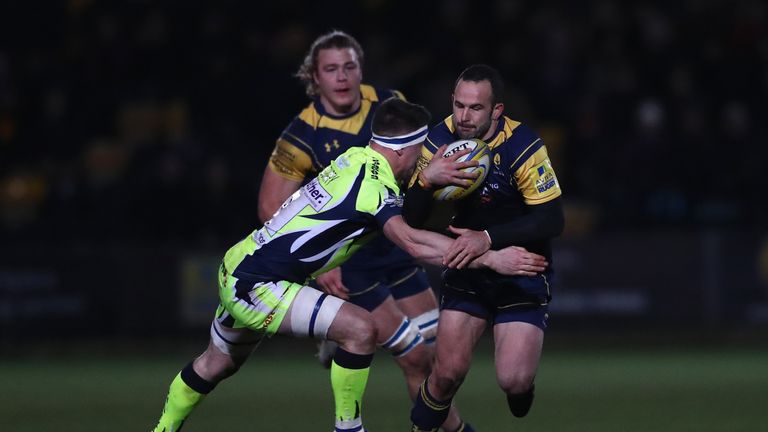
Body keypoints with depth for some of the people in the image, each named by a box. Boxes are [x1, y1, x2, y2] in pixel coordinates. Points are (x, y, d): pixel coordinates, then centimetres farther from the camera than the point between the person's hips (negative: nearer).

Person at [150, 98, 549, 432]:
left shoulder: (356, 158, 3)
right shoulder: (373, 183, -22)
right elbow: (413, 244, -35)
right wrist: (491, 259, -35)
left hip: (236, 270, 10)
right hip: (253, 285, -10)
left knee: (218, 363, 30)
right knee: (360, 328, -17)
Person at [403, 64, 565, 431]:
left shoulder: (523, 147, -22)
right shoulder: (440, 141, -9)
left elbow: (552, 220, -23)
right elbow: (410, 220, -7)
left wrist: (489, 238, -32)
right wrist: (426, 178, -27)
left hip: (522, 271, -3)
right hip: (467, 266, 3)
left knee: (513, 381, -15)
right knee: (448, 372, -9)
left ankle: (521, 386, 22)